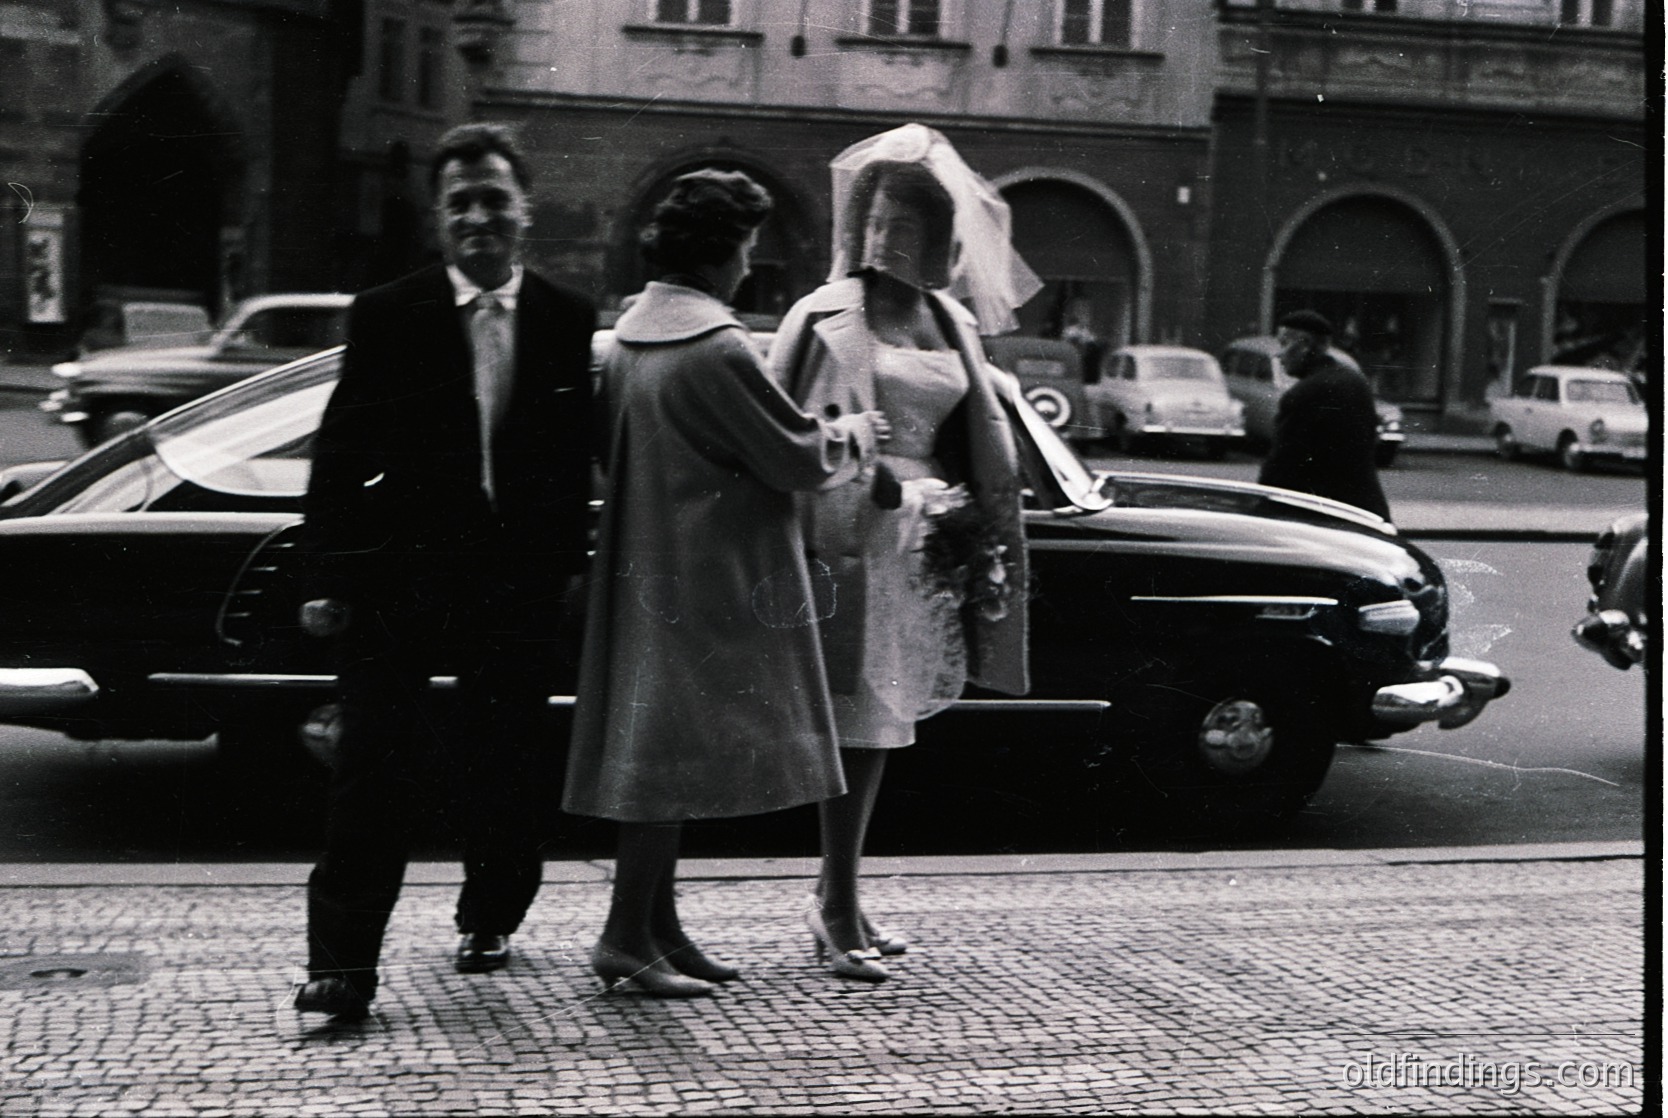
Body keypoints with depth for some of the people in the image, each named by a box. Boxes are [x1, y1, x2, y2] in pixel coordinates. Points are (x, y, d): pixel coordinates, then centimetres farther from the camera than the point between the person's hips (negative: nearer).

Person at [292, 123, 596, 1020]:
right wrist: (328, 576, -6)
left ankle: (489, 920, 35)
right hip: (401, 576, -2)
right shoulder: (387, 316, -1)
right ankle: (342, 958, 0)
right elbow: (339, 455, -1)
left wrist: (569, 562, 2)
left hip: (521, 583, 2)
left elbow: (580, 457, 7)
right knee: (374, 769, -5)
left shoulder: (568, 322, 4)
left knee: (502, 769, 13)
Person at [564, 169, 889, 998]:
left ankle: (658, 925, 20)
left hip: (647, 569, 10)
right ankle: (628, 935, 0)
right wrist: (857, 432, 6)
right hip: (706, 579, -9)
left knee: (659, 752, 13)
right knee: (675, 752, -4)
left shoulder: (629, 334, 10)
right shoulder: (716, 351, -19)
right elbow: (800, 457, -15)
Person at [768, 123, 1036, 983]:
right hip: (851, 538, -6)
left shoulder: (953, 325, 13)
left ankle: (838, 896, 20)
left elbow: (982, 451, 17)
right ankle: (837, 907, -1)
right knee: (855, 721, -7)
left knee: (881, 722, 10)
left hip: (925, 548, 6)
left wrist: (981, 544, 11)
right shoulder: (828, 317, -3)